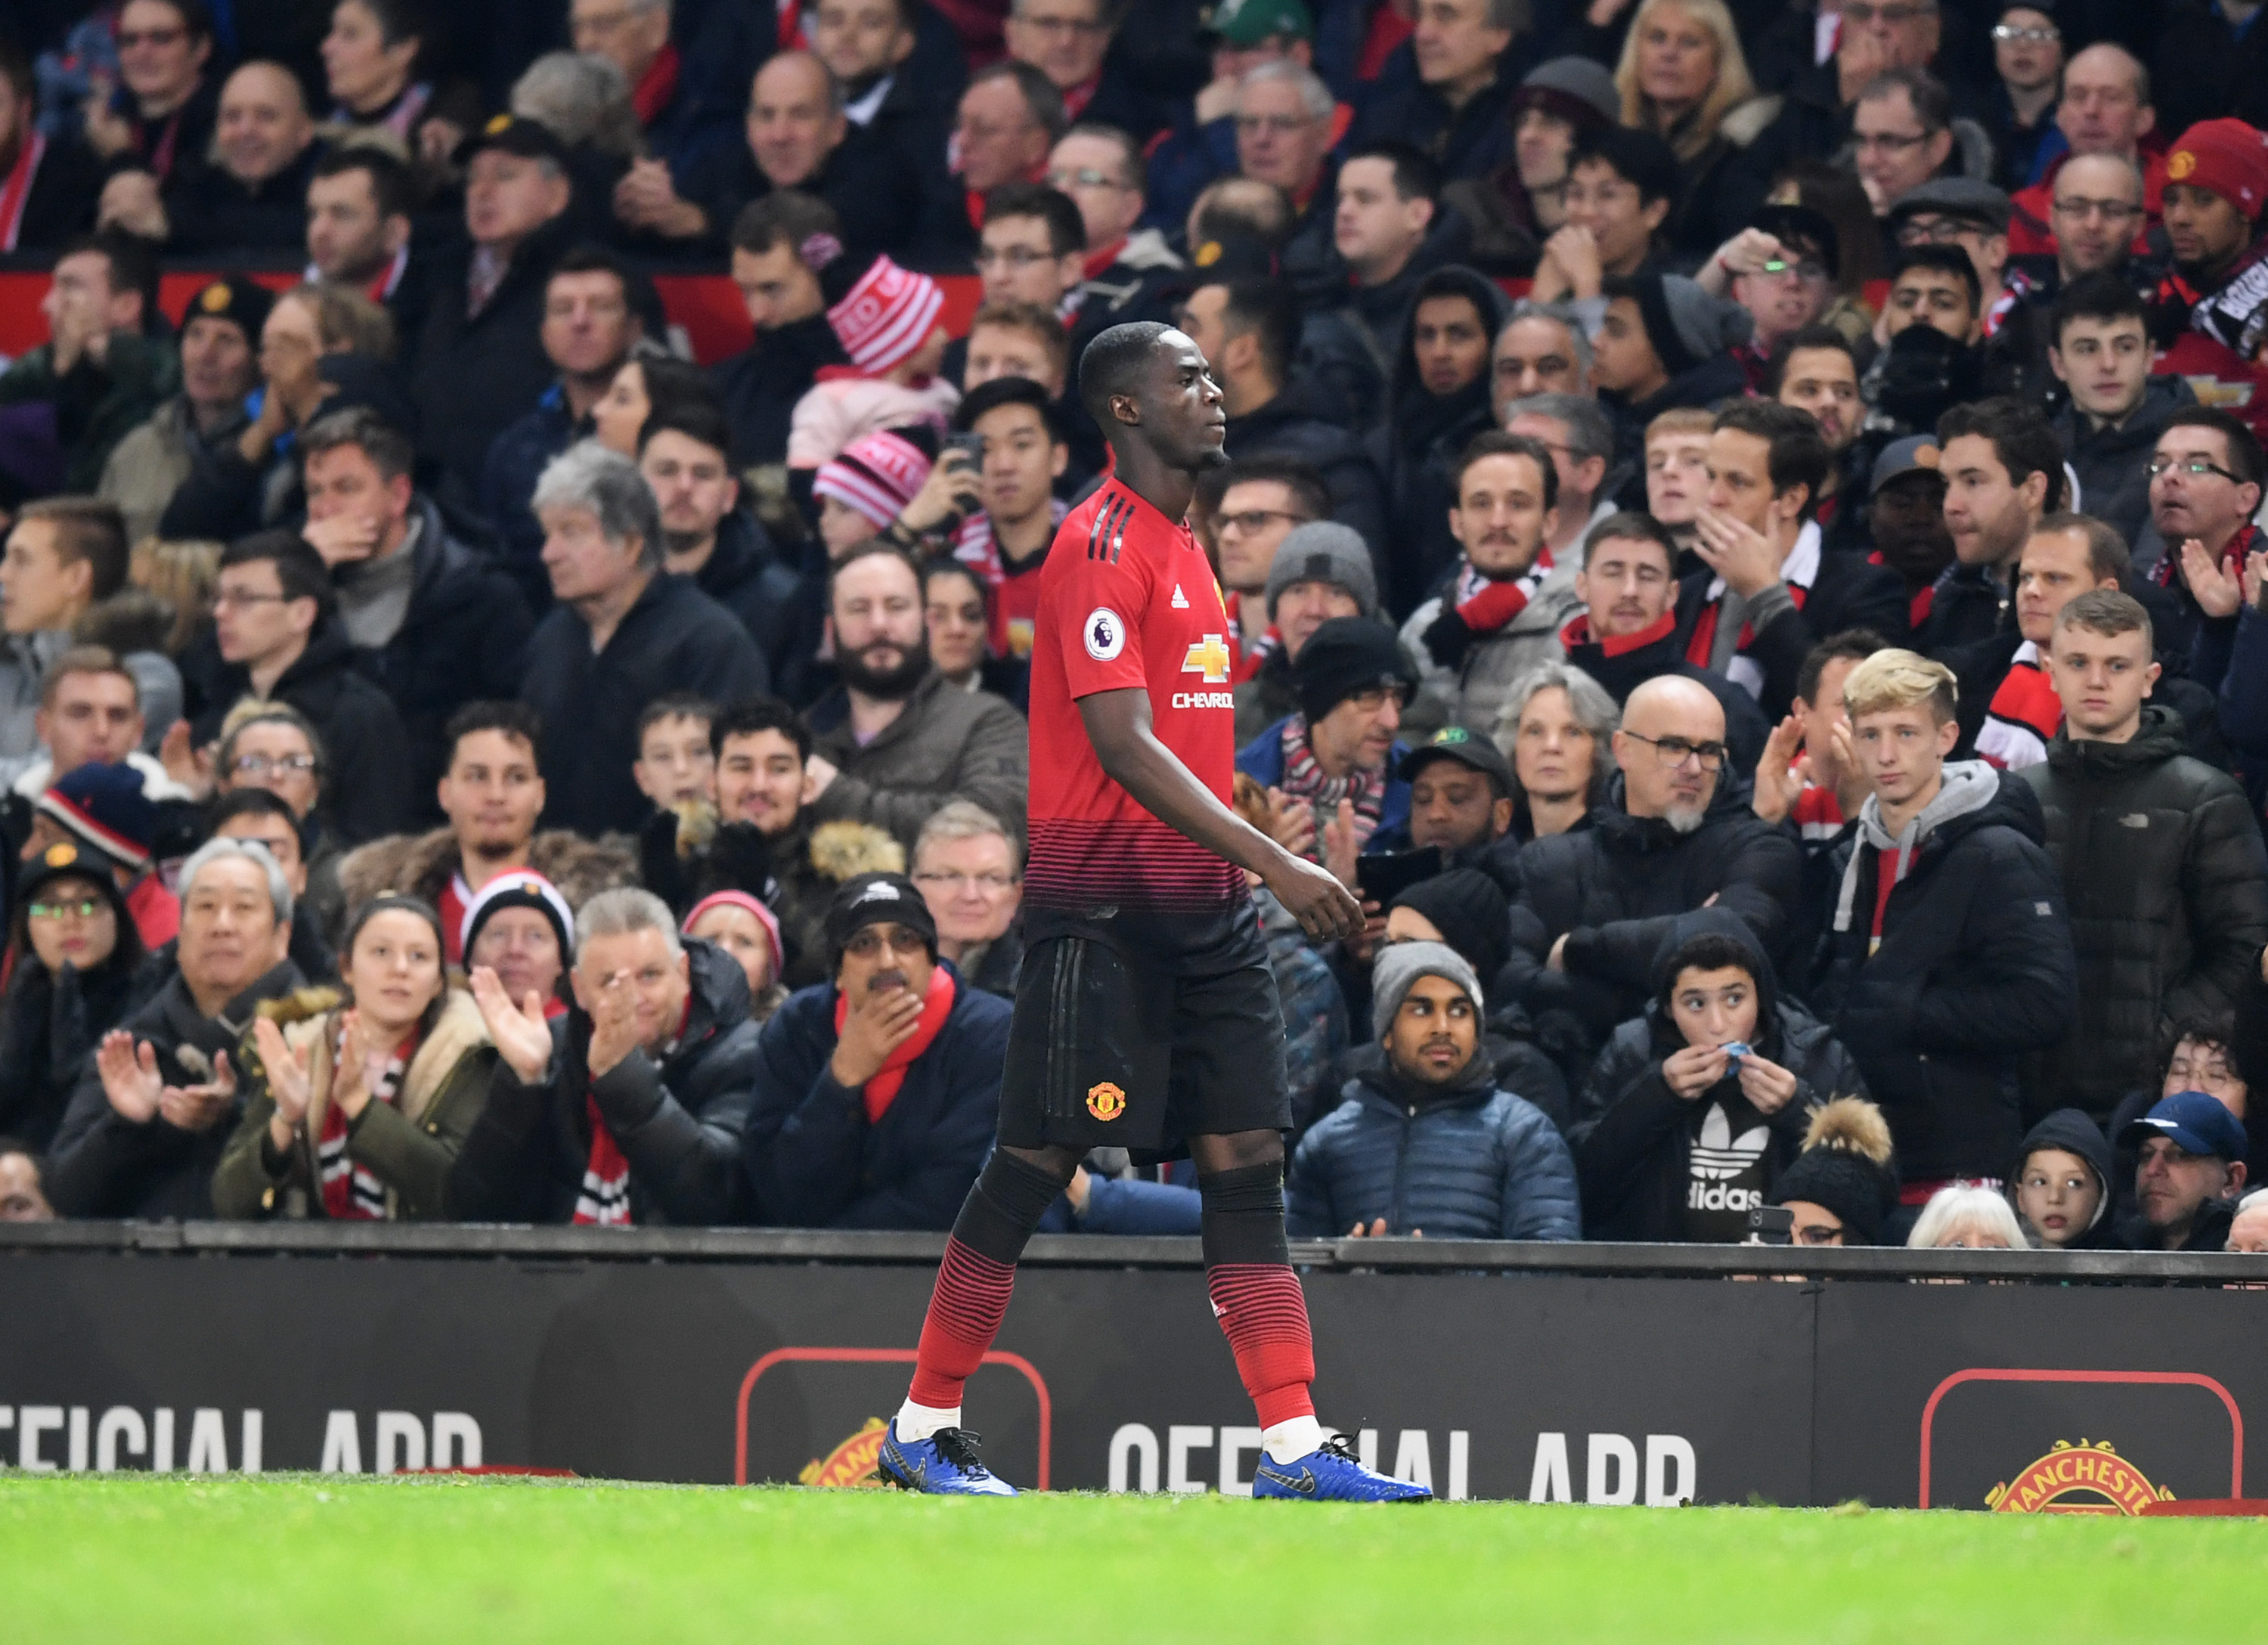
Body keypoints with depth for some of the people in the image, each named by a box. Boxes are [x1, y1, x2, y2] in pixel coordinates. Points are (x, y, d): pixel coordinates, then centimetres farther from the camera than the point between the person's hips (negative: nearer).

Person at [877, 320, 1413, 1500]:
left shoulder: (1182, 548, 17)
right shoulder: (1102, 547, -12)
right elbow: (1123, 745, -21)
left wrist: (1253, 874, 18)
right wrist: (1275, 865, -25)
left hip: (1201, 909, 9)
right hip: (1100, 906, -9)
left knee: (1248, 1159, 1)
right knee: (1038, 1161, -3)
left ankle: (1293, 1445, -2)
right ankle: (924, 1427, 7)